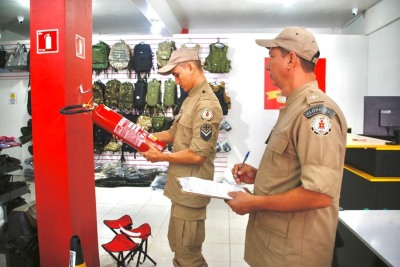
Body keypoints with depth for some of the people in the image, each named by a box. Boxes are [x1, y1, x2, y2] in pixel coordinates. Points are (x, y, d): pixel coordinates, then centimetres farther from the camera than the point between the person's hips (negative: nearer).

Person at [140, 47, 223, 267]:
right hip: (182, 186, 10)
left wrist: (161, 157, -14)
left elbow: (197, 155, -25)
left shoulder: (206, 104, -21)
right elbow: (174, 133, 16)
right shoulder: (190, 100, 13)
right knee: (177, 245, 25)